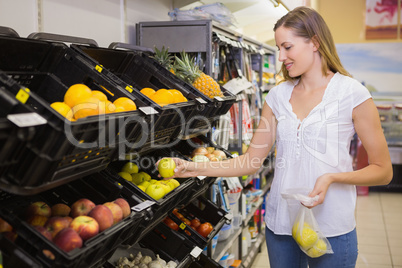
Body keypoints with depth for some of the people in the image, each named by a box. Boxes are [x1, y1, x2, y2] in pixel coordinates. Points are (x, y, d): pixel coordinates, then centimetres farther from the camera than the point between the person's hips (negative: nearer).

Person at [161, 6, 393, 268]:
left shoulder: (352, 93, -8)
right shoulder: (278, 95, 6)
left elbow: (383, 171, -5)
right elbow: (253, 160, 5)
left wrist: (331, 177, -21)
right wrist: (196, 168, -4)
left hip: (331, 229, -4)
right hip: (280, 224, 4)